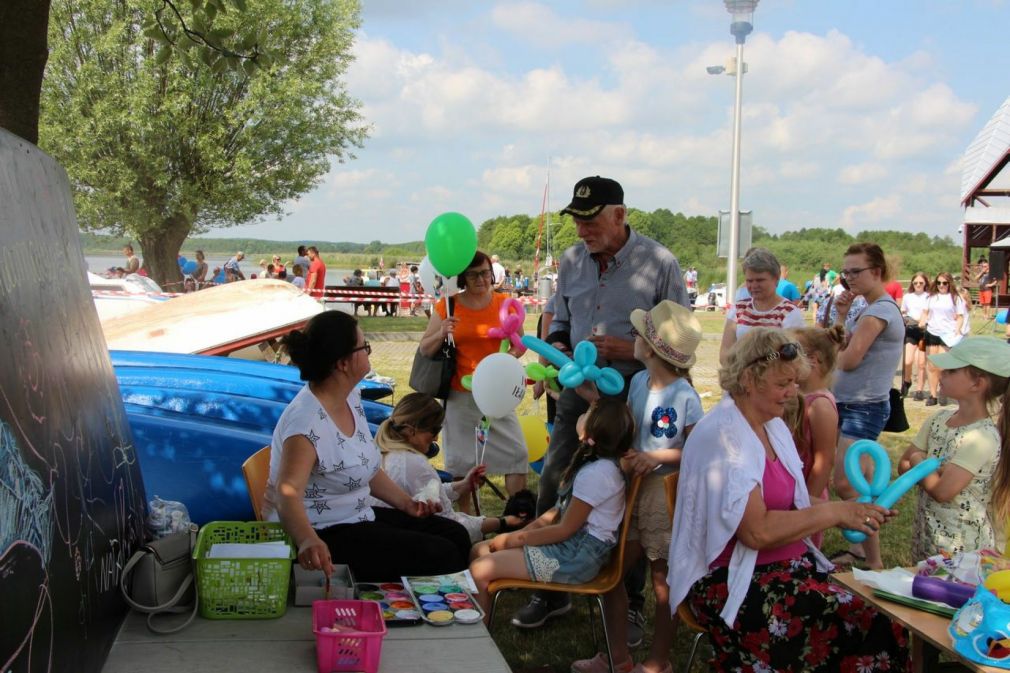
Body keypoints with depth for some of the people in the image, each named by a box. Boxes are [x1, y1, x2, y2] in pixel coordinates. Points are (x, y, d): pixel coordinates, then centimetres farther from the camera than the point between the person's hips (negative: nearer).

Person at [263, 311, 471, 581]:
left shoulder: (351, 397, 3)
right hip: (324, 538, -9)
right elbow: (288, 493, -38)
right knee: (441, 557, -16)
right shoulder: (306, 421, -25)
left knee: (457, 536, 7)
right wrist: (308, 540, -57)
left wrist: (406, 503, 11)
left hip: (358, 517, 10)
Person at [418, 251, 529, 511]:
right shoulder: (447, 306, -2)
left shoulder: (504, 304, 1)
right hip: (460, 395, -1)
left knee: (516, 453, 0)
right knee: (460, 459, 6)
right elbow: (424, 349, 3)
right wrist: (441, 334, -17)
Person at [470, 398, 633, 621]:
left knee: (479, 569, -16)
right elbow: (561, 510, 15)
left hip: (577, 556, -11)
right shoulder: (601, 464, 11)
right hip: (574, 545, 11)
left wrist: (515, 539, -8)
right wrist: (522, 532, 4)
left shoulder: (596, 473, -21)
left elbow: (565, 529, -18)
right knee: (480, 550, 8)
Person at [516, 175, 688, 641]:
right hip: (579, 390, 5)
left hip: (635, 395, -4)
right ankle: (550, 592, 23)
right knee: (553, 488, 5)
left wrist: (631, 349, -21)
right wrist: (554, 351, -3)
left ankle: (630, 604, 22)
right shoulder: (572, 260, 5)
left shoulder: (659, 263, -10)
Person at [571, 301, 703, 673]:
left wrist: (656, 456, -22)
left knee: (663, 580, 6)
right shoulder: (638, 381, 4)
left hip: (666, 490, -7)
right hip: (632, 487, 7)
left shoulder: (685, 397, -15)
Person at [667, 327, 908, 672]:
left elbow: (790, 507, 10)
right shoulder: (720, 436, -15)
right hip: (731, 580, -8)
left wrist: (852, 514, -5)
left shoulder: (773, 426, 13)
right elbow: (757, 531, -21)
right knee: (855, 628, -25)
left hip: (790, 565, 8)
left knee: (885, 625, -13)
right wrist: (833, 512, -14)